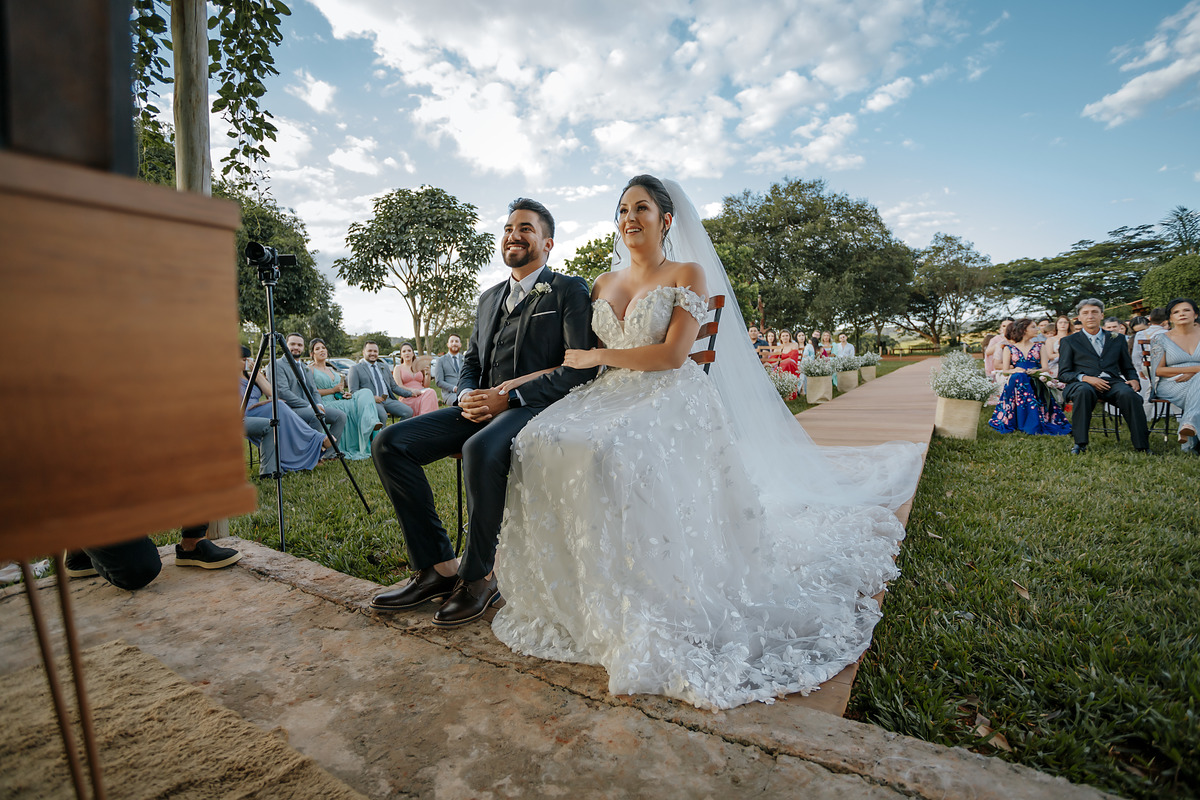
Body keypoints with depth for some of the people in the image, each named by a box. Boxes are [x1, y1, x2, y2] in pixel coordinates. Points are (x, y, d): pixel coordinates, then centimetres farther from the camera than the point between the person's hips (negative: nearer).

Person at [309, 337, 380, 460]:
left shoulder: (332, 369, 28)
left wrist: (346, 394, 5)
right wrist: (333, 390, -10)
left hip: (340, 401, 6)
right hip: (326, 405, -6)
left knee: (365, 392, -22)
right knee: (353, 406, -34)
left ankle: (371, 423, -47)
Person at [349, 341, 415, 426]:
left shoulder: (384, 367, 25)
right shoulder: (355, 369, 10)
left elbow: (394, 387, 26)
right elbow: (353, 392, 1)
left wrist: (411, 393, 11)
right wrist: (372, 397, -15)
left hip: (388, 400, 5)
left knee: (408, 412, -22)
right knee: (382, 415, -37)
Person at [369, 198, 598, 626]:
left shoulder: (569, 290, 1)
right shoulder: (490, 298, 23)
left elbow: (581, 369, -12)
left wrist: (508, 396, -17)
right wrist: (468, 396, -1)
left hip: (537, 409, -7)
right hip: (483, 409, 7)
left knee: (481, 449, -38)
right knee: (389, 443, -10)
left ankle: (478, 577, -15)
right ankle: (440, 567, -4)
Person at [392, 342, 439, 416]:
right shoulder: (398, 368, 14)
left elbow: (426, 386, 19)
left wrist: (428, 374, 3)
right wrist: (411, 391, -18)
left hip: (421, 394, 4)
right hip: (407, 398, -4)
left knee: (430, 392, -34)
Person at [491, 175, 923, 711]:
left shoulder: (689, 275, 3)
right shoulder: (604, 284, 21)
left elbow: (674, 354, -9)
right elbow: (584, 351, 19)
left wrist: (599, 357, -8)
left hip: (670, 400, -6)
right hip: (611, 396, 6)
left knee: (611, 452, -36)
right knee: (539, 443, -21)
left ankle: (644, 612, -19)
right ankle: (564, 591, -6)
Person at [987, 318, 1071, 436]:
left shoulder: (1040, 347, 19)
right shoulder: (1009, 348, 13)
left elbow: (1045, 368, 7)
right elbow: (1004, 370, 3)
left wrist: (1037, 371, -17)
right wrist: (1015, 370, -20)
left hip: (1036, 383, 1)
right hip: (1016, 382, -1)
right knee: (1018, 376, -36)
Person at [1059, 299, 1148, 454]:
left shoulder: (1116, 339, 24)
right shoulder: (1069, 341, 14)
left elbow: (1128, 367, 26)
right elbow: (1063, 373, 5)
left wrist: (1134, 380, 2)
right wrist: (1085, 378, -14)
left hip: (1113, 382, 3)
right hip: (1083, 383, -3)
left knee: (1128, 393, -33)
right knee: (1084, 391, -40)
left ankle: (1142, 446, -27)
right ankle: (1080, 443, -35)